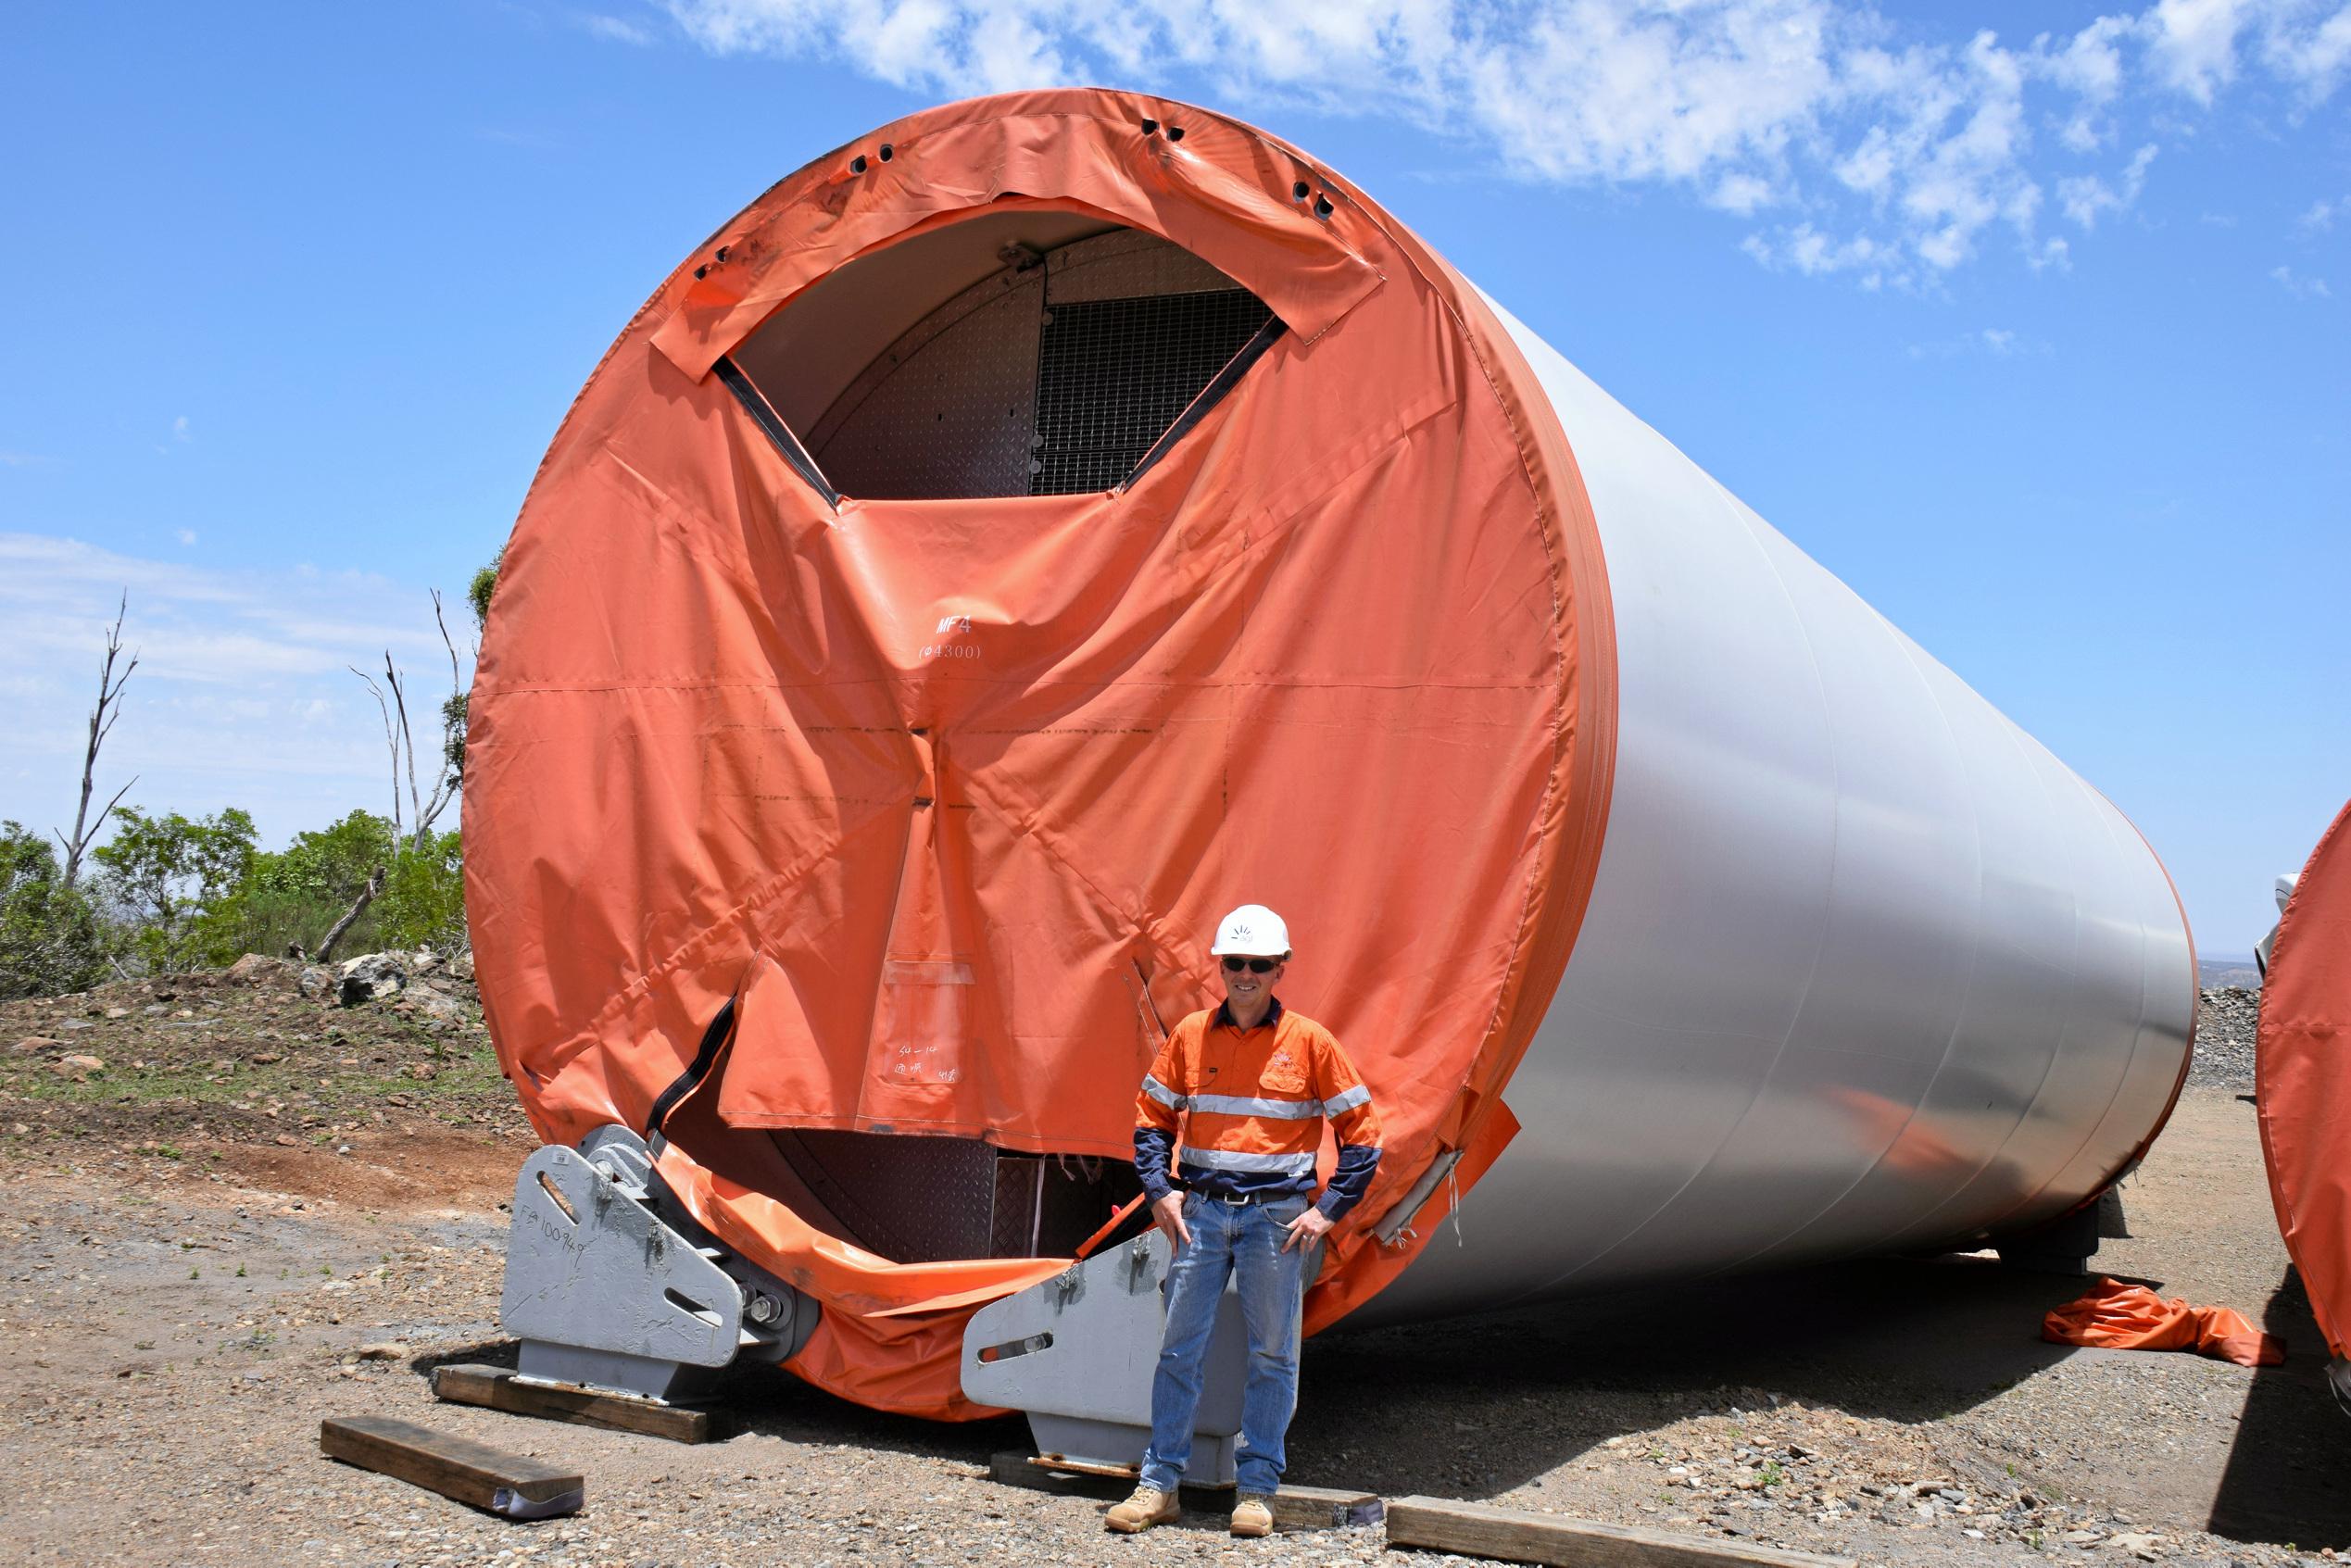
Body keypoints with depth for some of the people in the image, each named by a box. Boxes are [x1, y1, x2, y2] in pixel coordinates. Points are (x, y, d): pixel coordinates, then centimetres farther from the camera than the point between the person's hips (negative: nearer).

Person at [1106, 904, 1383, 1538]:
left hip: (1277, 1215, -2)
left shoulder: (1310, 1041, -2)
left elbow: (1362, 1131, 2)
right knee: (1179, 1346, 3)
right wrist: (1160, 1191, 0)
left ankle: (1256, 1489, 14)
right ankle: (1158, 1485, 10)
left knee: (1272, 1353, 4)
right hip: (1201, 1210, 2)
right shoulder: (1190, 1035, 5)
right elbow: (1152, 1116, 13)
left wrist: (1328, 1210, -5)